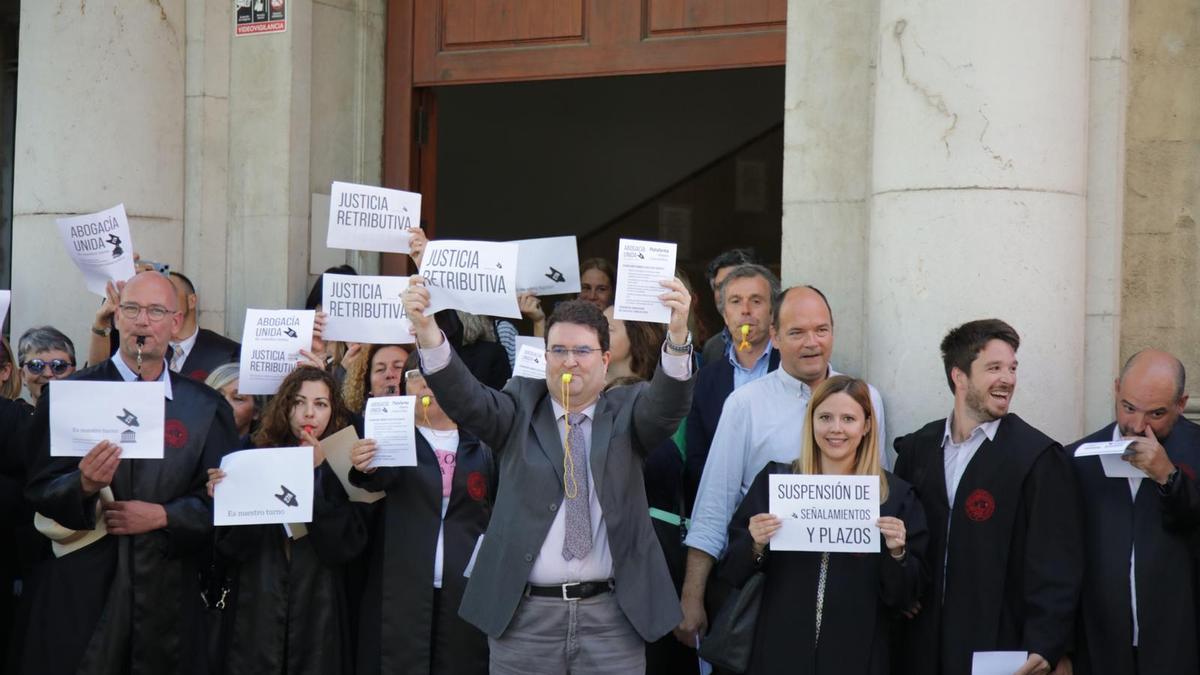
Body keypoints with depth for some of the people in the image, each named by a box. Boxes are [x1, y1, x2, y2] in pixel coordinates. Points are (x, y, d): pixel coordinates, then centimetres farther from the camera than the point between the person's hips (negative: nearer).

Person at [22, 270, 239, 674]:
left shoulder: (208, 408, 7)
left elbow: (221, 501, 6)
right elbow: (39, 493, -1)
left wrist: (163, 516, -10)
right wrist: (83, 486, -21)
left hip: (168, 597, 2)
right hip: (82, 594, -2)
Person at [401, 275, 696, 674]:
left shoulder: (625, 412, 8)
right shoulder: (520, 409, 8)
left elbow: (667, 403, -12)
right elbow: (464, 399, -9)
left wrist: (677, 337, -33)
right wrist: (426, 330, -27)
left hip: (611, 616, 0)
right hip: (524, 615, 0)